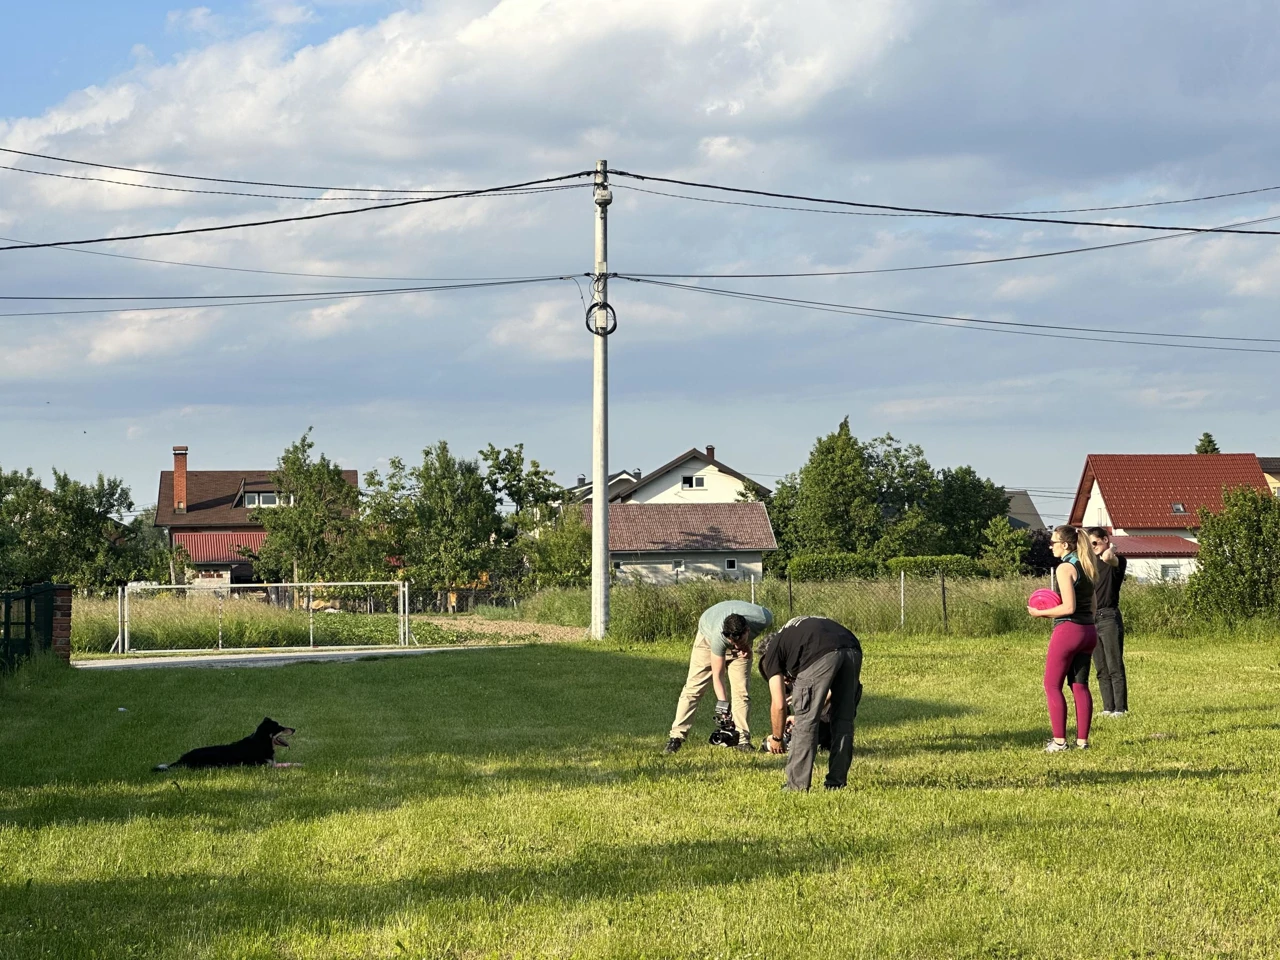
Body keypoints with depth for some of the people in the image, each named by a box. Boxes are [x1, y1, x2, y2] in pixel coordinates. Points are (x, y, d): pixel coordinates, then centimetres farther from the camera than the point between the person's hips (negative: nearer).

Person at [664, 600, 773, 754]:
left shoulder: (762, 619, -38)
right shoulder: (718, 637, -44)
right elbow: (717, 675, -35)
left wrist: (746, 644, -18)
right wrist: (722, 703, -45)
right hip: (708, 636, -3)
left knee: (741, 689, -9)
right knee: (693, 687, -8)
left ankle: (743, 740, -7)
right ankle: (676, 737, -7)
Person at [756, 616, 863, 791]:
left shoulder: (772, 653, 23)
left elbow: (778, 705, 18)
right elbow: (829, 690, 45)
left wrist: (776, 738, 33)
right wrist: (802, 716, 51)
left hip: (823, 655, -6)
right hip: (853, 650, 6)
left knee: (806, 722, 6)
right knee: (843, 720, 18)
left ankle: (798, 784, 9)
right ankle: (836, 782, 22)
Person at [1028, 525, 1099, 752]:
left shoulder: (1064, 568, -13)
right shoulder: (1087, 567, 13)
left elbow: (1069, 607, -18)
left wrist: (1040, 613, -9)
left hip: (1068, 630, -8)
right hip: (1088, 631, 8)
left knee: (1052, 685, 0)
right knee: (1080, 685, 11)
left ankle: (1059, 741, -4)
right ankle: (1082, 739, 10)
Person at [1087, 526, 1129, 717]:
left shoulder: (1117, 561, -4)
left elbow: (1107, 558, -28)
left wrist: (1111, 548, -7)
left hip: (1109, 617, -7)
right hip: (1092, 618, 7)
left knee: (1115, 667, -7)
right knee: (1101, 669, 7)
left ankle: (1120, 708, -6)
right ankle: (1108, 708, 10)